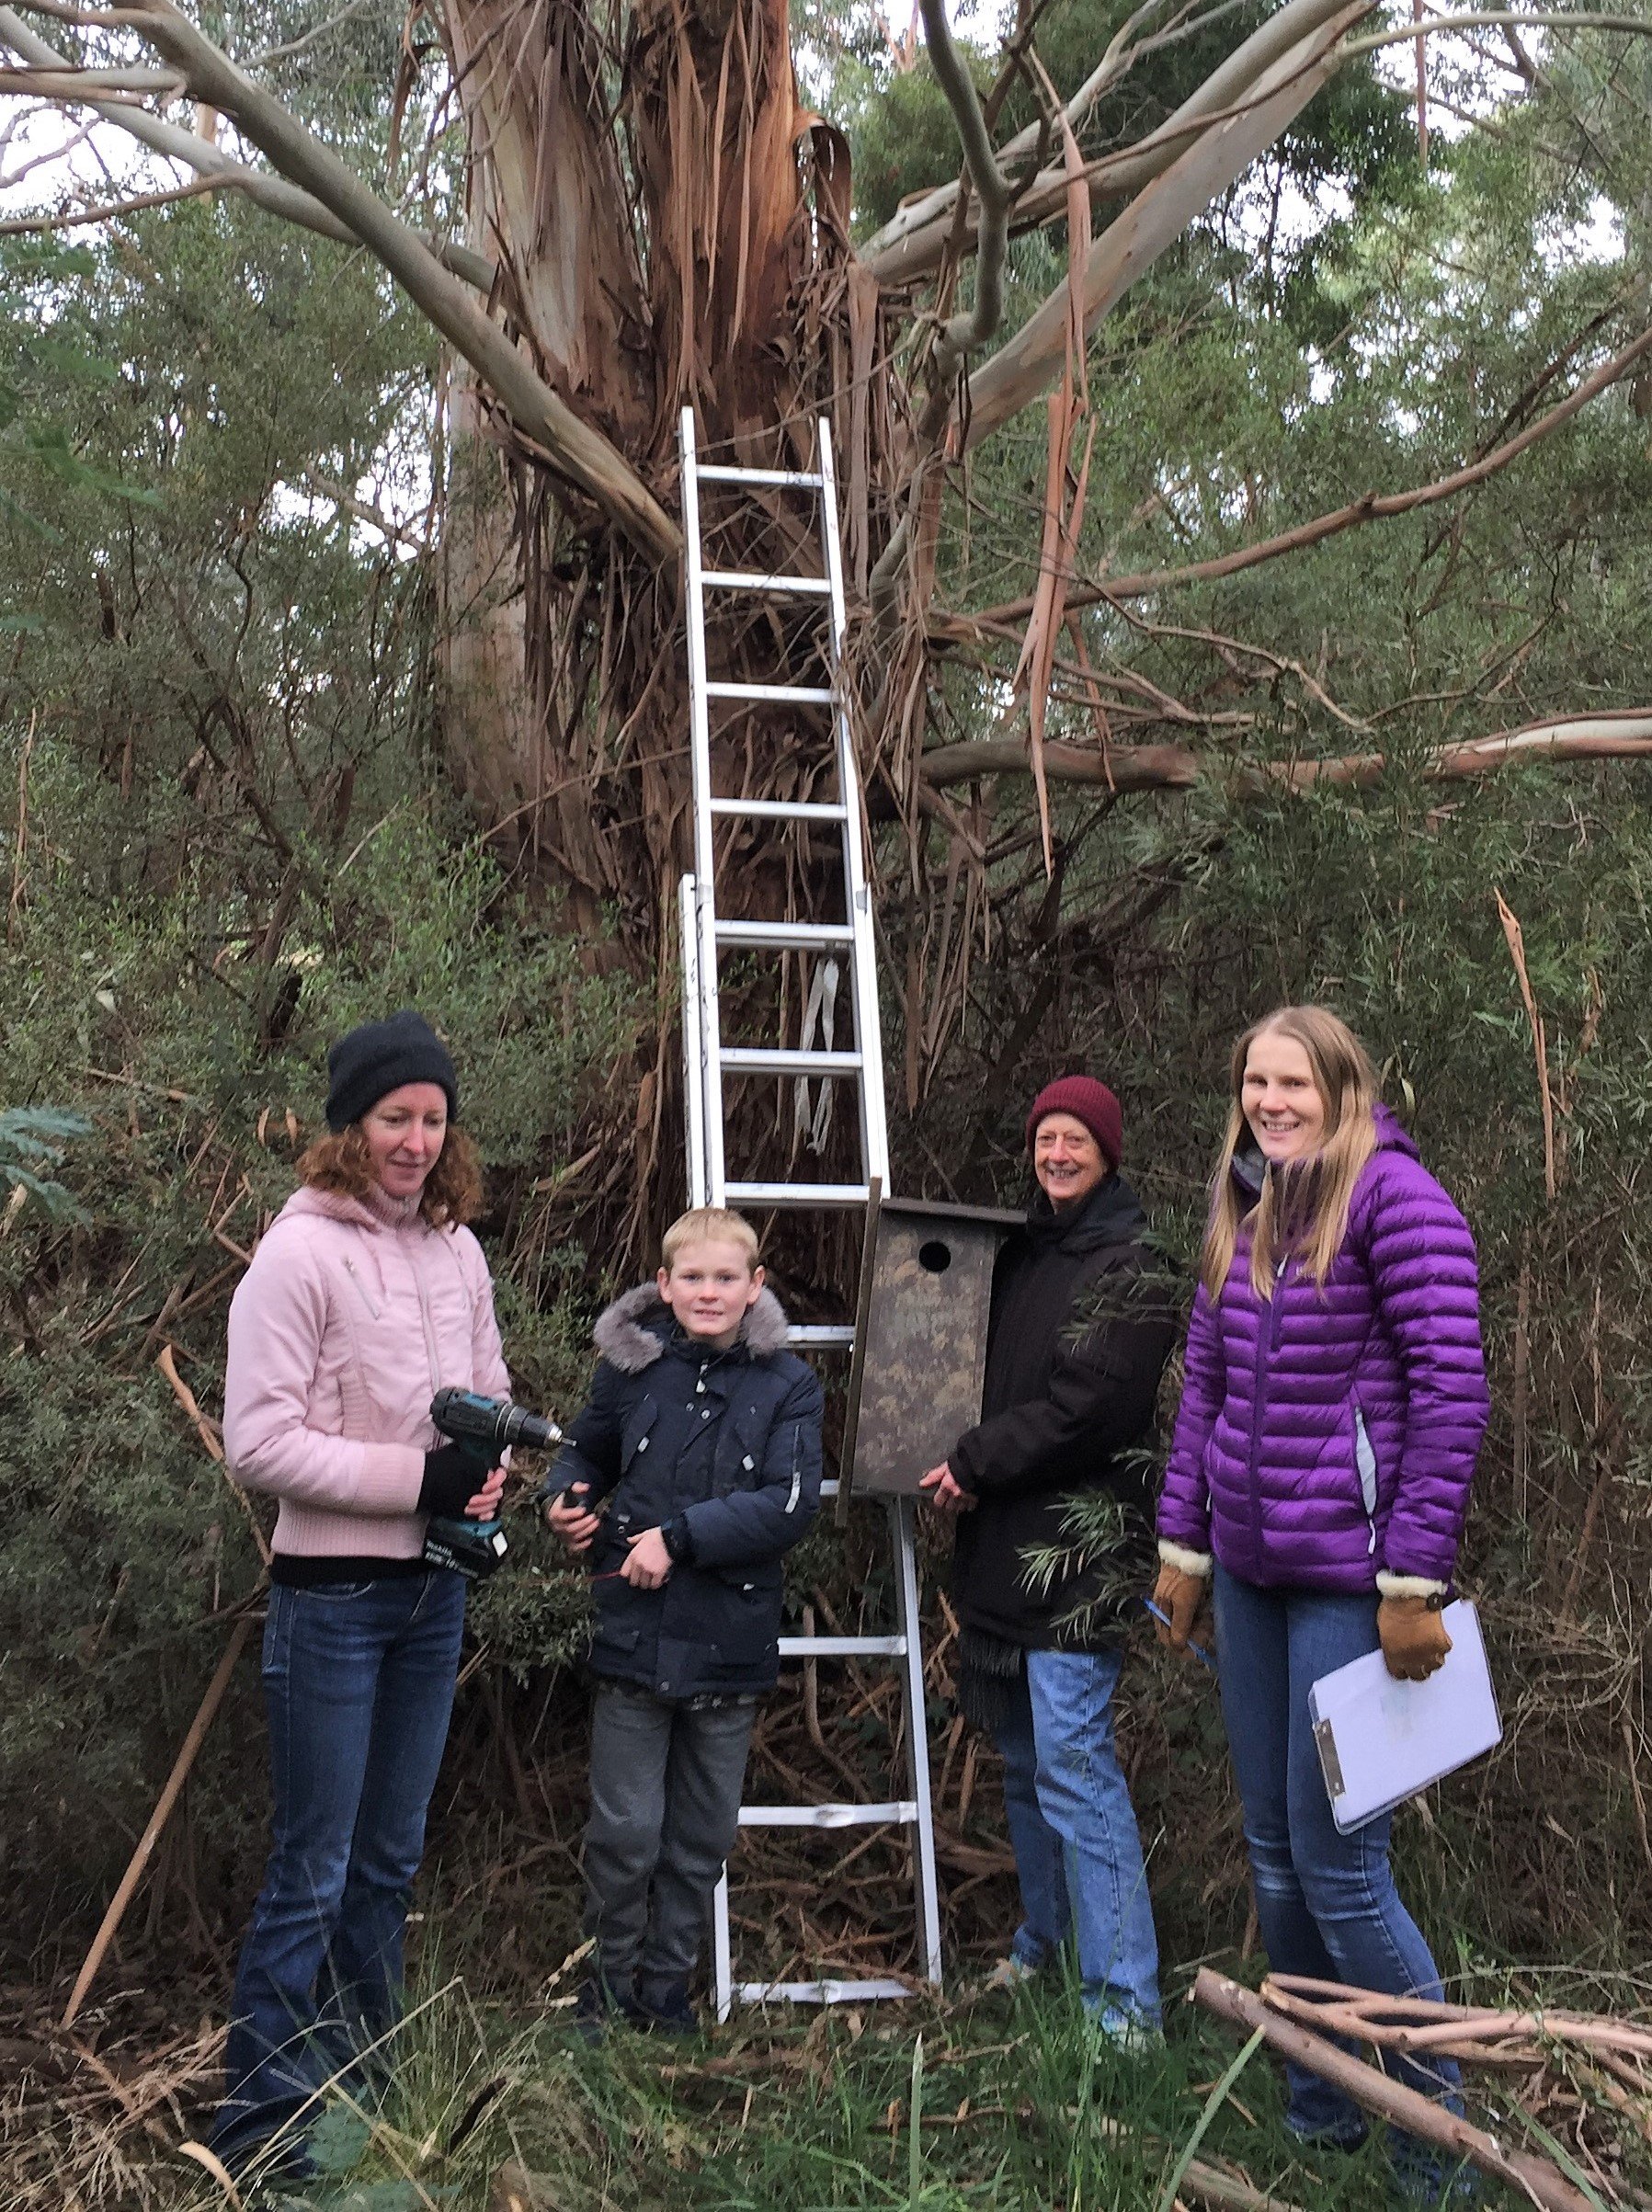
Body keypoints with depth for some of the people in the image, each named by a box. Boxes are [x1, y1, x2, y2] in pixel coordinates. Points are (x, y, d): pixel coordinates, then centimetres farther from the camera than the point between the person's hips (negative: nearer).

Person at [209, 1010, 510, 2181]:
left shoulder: (456, 1249, 4)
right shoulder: (300, 1253, -15)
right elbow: (258, 1440, -18)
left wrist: (491, 1461, -7)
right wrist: (417, 1478, -19)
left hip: (435, 1589, 7)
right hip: (333, 1594, -7)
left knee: (391, 1859, 17)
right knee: (314, 1871, 0)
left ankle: (359, 2078, 32)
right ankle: (265, 2118, 13)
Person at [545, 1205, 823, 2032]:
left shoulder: (787, 1386, -3)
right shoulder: (630, 1366, 1)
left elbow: (790, 1504, -13)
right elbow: (586, 1451, 18)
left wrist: (680, 1537, -19)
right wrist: (567, 1501, -3)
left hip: (730, 1645, 1)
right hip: (632, 1634, 0)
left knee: (702, 1836, 12)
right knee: (626, 1828, 1)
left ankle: (666, 1986, 30)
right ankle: (608, 1980, 23)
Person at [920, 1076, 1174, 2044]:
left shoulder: (1127, 1269, -10)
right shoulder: (1024, 1252, 15)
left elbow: (1086, 1407, -17)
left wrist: (976, 1464, -10)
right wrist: (973, 1467, 5)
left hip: (1078, 1546, -8)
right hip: (1008, 1545, 8)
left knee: (1073, 1764, -12)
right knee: (1026, 1759, 18)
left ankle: (1126, 2004, -7)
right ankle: (1042, 1946, 33)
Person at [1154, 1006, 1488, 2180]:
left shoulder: (1395, 1197, -11)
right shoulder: (1244, 1211, 11)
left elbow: (1452, 1393, -15)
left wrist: (1416, 1580, -18)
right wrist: (1183, 1541, 12)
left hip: (1350, 1576, -7)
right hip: (1251, 1573, 7)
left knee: (1336, 1866, -3)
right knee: (1275, 1859, 13)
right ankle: (1321, 2115, 28)